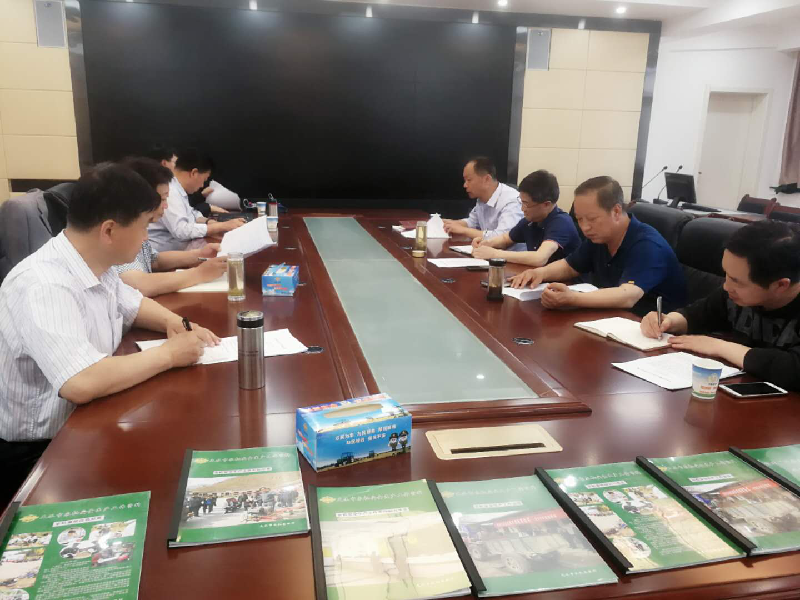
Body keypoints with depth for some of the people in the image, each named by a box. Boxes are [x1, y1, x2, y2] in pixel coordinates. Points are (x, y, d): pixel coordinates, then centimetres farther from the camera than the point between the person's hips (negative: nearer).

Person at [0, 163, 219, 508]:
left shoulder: (96, 266, -1)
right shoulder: (43, 286, -29)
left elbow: (132, 304, 19)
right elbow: (81, 384, -40)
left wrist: (173, 321, -3)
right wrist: (169, 354, -26)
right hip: (37, 454, -8)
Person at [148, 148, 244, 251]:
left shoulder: (177, 188, 8)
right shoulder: (168, 190, -20)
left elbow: (189, 215, 20)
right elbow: (180, 230, -27)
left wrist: (210, 222, 1)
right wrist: (222, 226, -22)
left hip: (178, 250, 9)